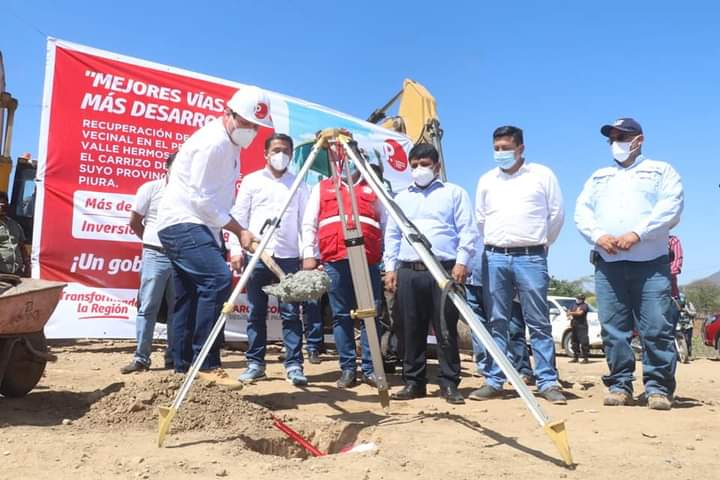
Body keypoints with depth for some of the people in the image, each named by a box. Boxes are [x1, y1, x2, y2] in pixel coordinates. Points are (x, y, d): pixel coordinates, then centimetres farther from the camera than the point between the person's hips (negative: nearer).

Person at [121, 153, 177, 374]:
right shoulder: (150, 188, -1)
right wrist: (152, 241, 10)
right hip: (155, 256, -2)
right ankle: (141, 358, 5)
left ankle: (173, 357, 16)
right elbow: (134, 221, 5)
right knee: (147, 308, 0)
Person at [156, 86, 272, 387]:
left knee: (188, 299, 10)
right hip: (182, 224, -10)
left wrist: (228, 235, 13)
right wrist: (238, 231, -13)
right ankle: (207, 364, -22)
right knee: (217, 277, -27)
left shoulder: (230, 143, 14)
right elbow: (202, 200, -19)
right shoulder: (212, 142, -16)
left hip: (199, 227, 10)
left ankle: (183, 370, 16)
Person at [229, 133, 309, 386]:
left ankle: (294, 365, 2)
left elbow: (306, 222, 7)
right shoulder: (252, 181, 10)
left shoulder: (299, 185, 12)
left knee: (291, 313, -2)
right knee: (256, 313, 4)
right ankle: (255, 363, 13)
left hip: (289, 256, 0)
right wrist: (236, 249, -4)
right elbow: (239, 216, 6)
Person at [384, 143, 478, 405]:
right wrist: (390, 268, 9)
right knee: (411, 331, 5)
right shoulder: (401, 197, 21)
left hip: (444, 270, -3)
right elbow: (392, 236, 18)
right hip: (408, 272, 4)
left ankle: (449, 384, 6)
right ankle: (413, 382, 14)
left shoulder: (455, 193, 10)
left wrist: (461, 262, -9)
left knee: (446, 331, -2)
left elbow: (467, 231, 2)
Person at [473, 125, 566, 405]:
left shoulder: (542, 175, 4)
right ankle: (494, 381, 11)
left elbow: (556, 214, 8)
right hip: (494, 257, 3)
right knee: (497, 323, 6)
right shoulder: (486, 180, 13)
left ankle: (548, 382, 5)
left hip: (531, 257, -3)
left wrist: (541, 243, 12)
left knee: (539, 323, -1)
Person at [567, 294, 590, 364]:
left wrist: (571, 313, -11)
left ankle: (586, 358, -10)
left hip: (582, 326, -7)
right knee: (574, 342, 9)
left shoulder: (584, 305, -3)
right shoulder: (574, 305, 19)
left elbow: (580, 313, -16)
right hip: (574, 326, 7)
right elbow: (569, 312, 17)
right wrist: (569, 315, -5)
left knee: (584, 342, -11)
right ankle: (575, 357, 16)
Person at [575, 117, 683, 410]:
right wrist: (598, 235, -8)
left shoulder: (661, 171, 13)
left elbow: (671, 207, -3)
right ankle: (619, 385, 10)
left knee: (658, 328, -6)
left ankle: (658, 388, 2)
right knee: (613, 329, 3)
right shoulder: (598, 177, 24)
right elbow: (581, 212, 12)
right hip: (608, 263, 3)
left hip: (651, 263, -3)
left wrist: (637, 234, -16)